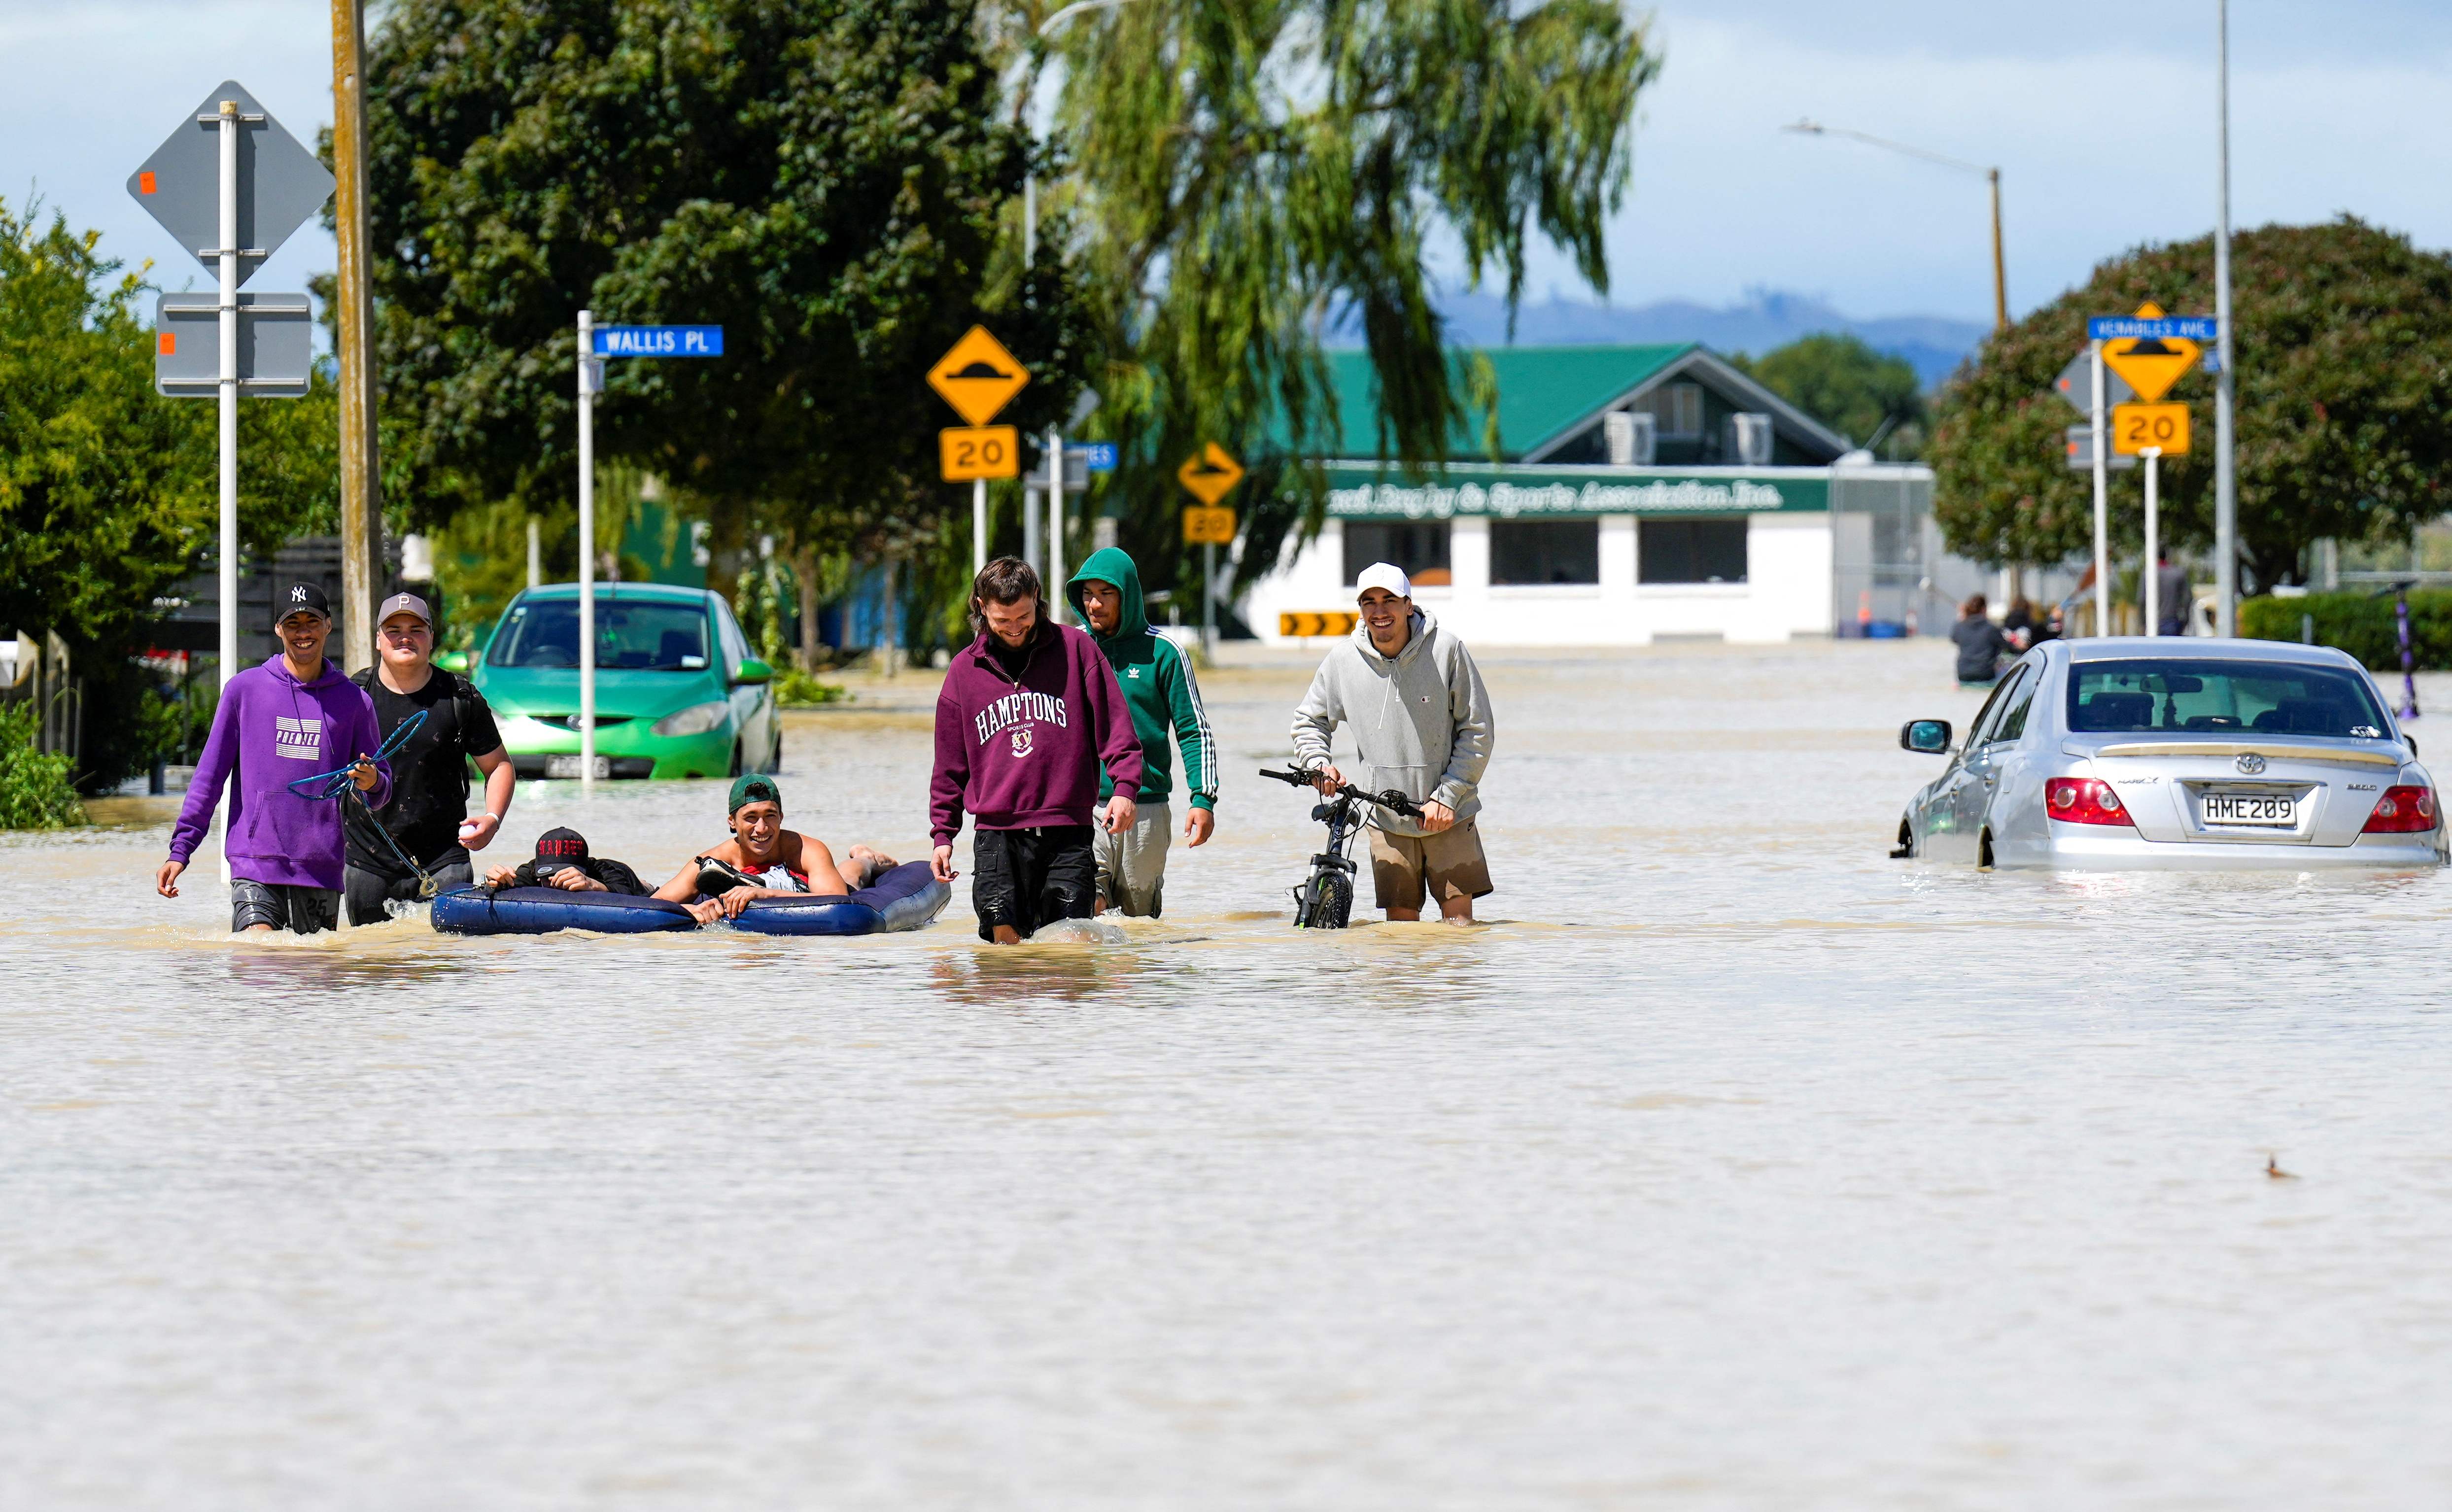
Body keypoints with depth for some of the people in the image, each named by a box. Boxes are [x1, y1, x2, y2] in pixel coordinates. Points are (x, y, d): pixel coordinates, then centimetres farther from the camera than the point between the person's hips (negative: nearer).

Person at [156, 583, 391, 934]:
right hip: (255, 862, -2)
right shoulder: (245, 689, 6)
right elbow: (210, 775, 8)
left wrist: (372, 783, -12)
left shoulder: (353, 700, 10)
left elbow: (381, 792, 13)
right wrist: (180, 849, 2)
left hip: (322, 868, 2)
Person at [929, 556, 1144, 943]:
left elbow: (1115, 725, 4)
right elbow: (950, 765, 18)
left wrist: (1125, 788, -10)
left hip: (1067, 833, -2)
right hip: (996, 834, 2)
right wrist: (943, 834, 12)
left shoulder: (1075, 648, 5)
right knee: (1006, 941, -5)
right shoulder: (965, 670, 12)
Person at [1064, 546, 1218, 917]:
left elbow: (1195, 730, 2)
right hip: (1080, 809, 1)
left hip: (1146, 808, -1)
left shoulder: (1161, 652, 1)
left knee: (1139, 918, 6)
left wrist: (1203, 798, -8)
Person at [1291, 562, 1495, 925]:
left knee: (1459, 921, -5)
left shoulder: (1447, 650, -8)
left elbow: (1478, 731, -4)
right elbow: (1309, 721, 16)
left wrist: (1447, 797, -10)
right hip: (1387, 822, 2)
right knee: (1400, 923, 1)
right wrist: (1317, 765, -4)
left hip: (1449, 816, -2)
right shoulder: (1343, 661, -2)